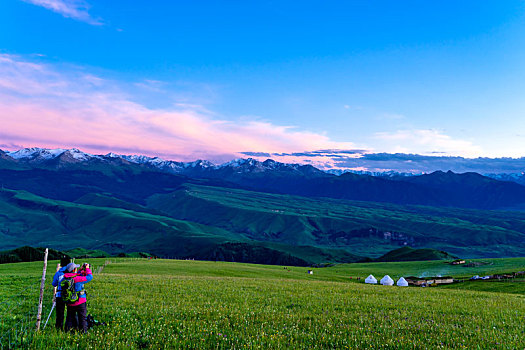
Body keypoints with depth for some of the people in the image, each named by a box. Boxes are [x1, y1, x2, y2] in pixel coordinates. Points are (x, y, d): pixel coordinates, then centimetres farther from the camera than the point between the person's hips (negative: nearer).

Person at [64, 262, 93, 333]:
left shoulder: (65, 278, -2)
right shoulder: (78, 279, -21)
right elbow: (89, 277, -13)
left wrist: (82, 270, 12)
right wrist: (87, 269, 0)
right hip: (80, 303, -6)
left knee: (70, 318, 18)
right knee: (82, 318, 8)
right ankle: (83, 331, 13)